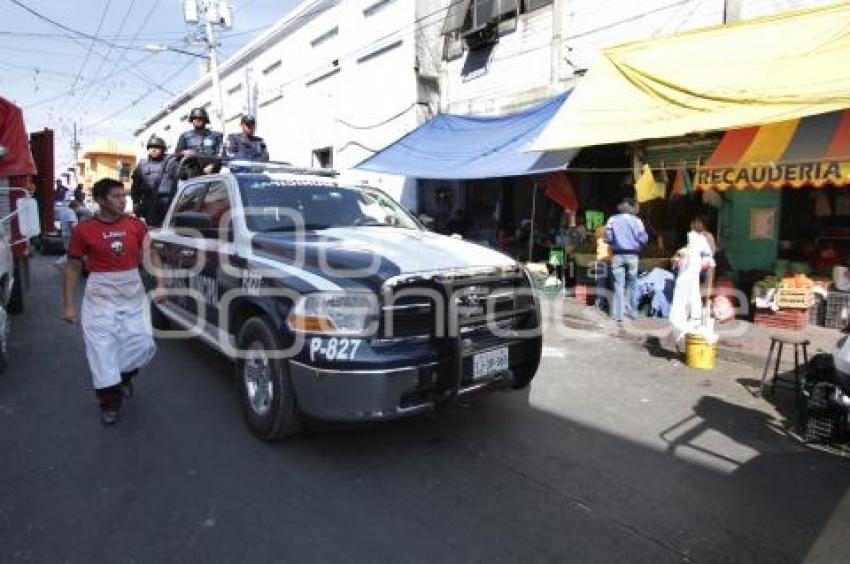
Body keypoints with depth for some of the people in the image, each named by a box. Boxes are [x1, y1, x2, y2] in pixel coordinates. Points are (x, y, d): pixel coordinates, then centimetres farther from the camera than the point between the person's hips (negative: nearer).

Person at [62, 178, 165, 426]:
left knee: (142, 345, 5)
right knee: (103, 350, 2)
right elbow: (73, 267, -1)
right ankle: (109, 403, 18)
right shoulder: (84, 230, -8)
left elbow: (151, 255, 3)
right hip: (101, 297, -2)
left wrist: (159, 285, -11)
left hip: (133, 294, 3)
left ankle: (124, 375, 37)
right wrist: (68, 305, -2)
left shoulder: (136, 225, -1)